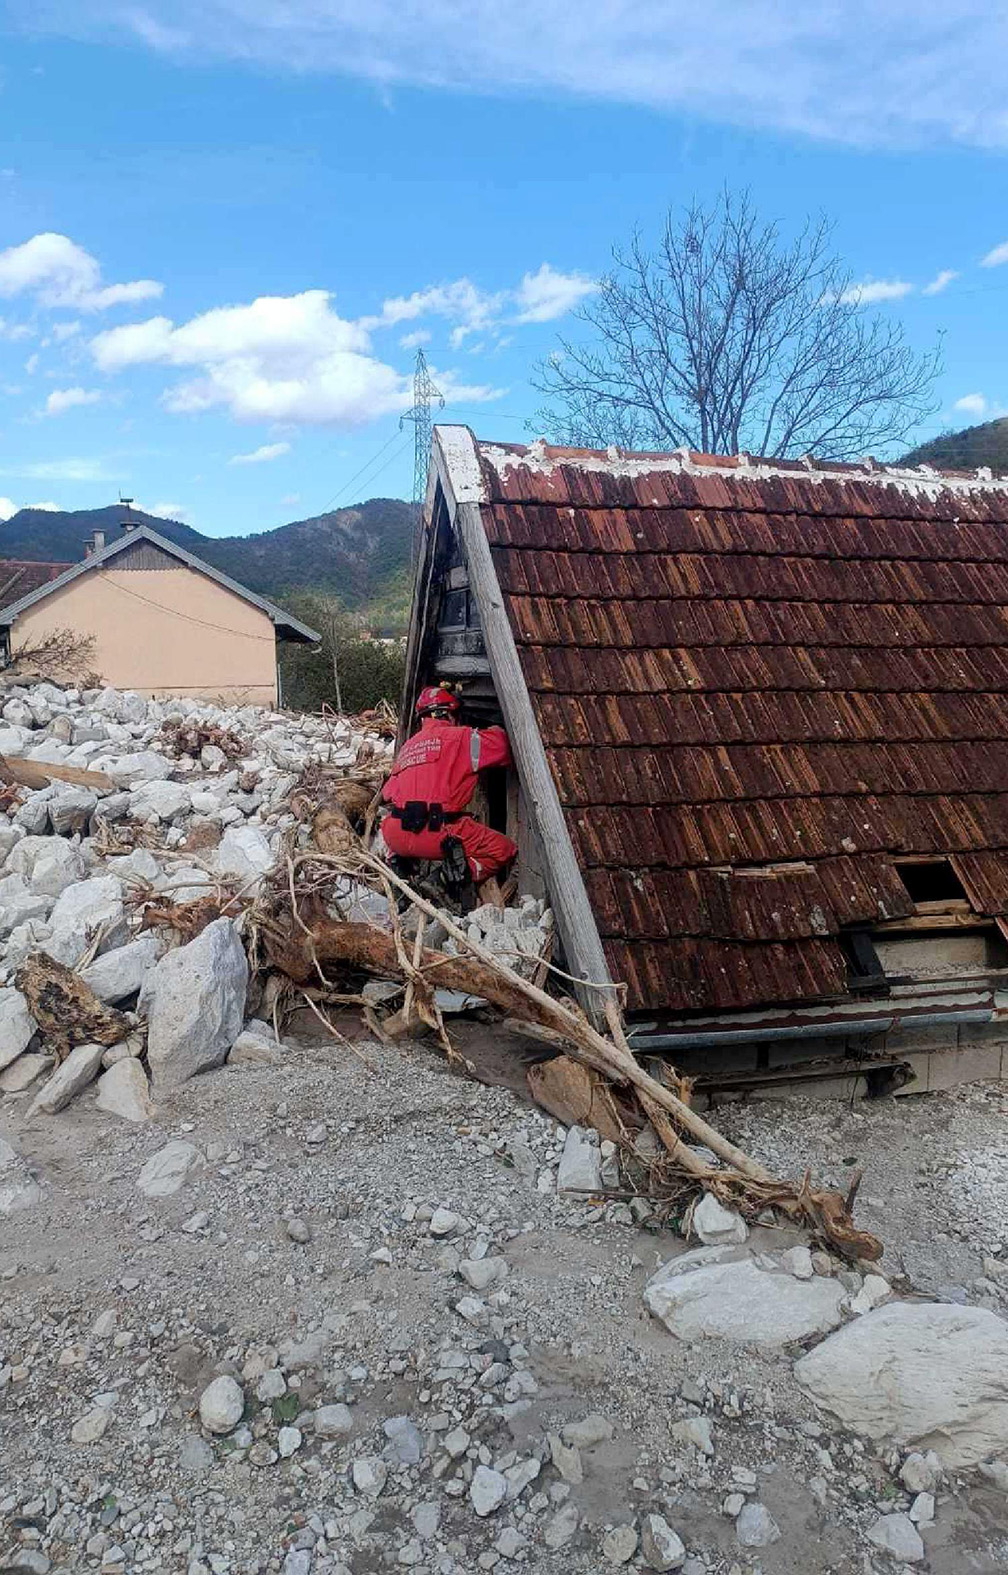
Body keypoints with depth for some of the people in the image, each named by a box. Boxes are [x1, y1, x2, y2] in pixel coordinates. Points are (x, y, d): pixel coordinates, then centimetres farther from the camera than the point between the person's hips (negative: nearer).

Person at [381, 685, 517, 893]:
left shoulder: (407, 746, 22)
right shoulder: (459, 737, 4)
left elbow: (387, 793, 20)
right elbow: (502, 745, 3)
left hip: (395, 837, 6)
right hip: (437, 834, -6)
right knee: (505, 850, 1)